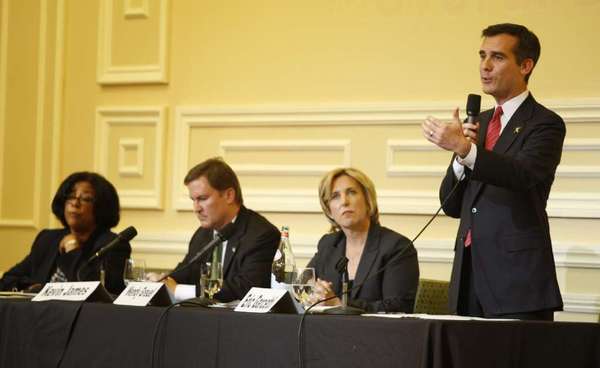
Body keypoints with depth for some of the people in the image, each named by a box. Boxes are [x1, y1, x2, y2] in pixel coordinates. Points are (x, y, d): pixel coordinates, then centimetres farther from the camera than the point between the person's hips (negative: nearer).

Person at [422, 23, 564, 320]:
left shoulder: (545, 124, -3)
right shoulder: (480, 122, 18)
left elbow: (525, 174, -25)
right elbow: (451, 205, 14)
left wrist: (464, 148, -36)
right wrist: (460, 158, -4)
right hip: (470, 272, 6)